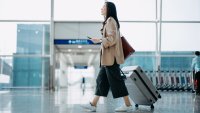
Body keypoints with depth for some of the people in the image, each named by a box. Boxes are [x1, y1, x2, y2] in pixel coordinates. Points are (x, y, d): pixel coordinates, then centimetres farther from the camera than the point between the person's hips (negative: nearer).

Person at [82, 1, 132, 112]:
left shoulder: (110, 21, -12)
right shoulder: (109, 21, 17)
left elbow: (112, 38, -20)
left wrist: (99, 40, -14)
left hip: (110, 57, -10)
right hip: (108, 57, 10)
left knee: (116, 80, -5)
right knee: (101, 80, 10)